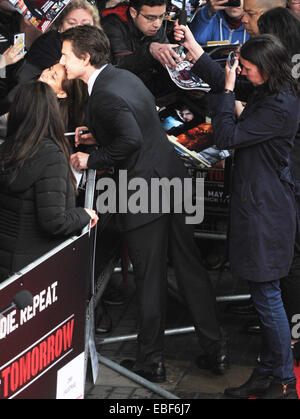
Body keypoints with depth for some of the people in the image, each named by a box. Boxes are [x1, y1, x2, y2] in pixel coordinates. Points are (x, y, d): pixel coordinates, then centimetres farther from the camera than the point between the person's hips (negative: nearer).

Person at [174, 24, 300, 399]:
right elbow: (220, 81, 19)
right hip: (258, 202, 10)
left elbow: (227, 137, -19)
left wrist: (227, 91, -11)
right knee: (263, 295, 14)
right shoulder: (267, 92, 9)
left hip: (266, 208, -10)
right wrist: (192, 45, 13)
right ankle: (268, 373, 22)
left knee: (267, 295, -3)